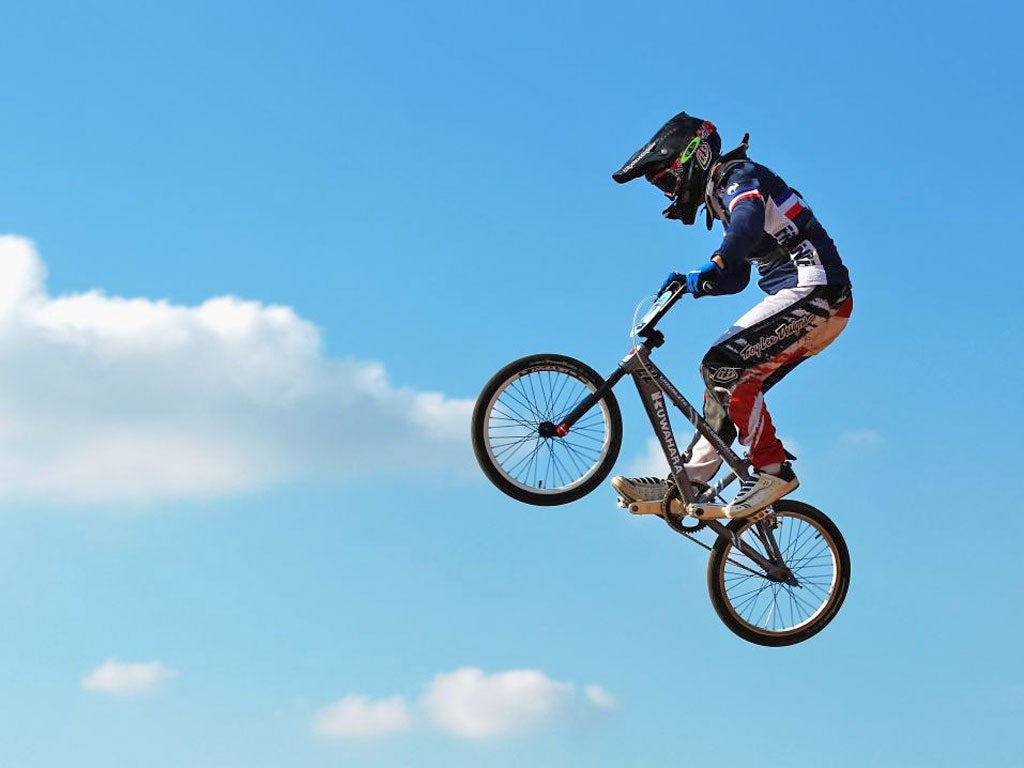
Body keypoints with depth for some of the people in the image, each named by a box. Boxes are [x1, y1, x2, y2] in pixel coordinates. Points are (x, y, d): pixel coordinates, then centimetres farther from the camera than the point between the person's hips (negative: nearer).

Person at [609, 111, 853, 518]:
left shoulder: (739, 175, -4)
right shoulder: (725, 195, 26)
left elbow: (749, 220, -29)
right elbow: (736, 278, 28)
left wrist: (713, 266, -43)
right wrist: (692, 282, 12)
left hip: (813, 291, -10)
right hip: (808, 301, 10)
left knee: (722, 364, -19)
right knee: (731, 381, 9)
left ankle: (771, 470, -19)